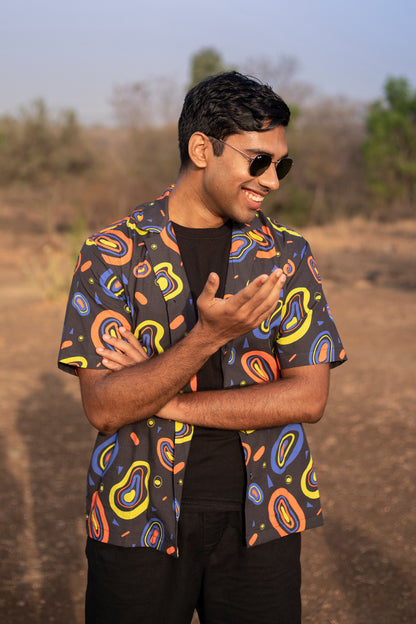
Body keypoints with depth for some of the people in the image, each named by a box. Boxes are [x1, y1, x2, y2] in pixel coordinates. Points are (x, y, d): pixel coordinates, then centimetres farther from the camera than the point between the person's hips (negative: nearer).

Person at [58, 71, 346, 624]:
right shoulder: (112, 252, -5)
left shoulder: (287, 255, 2)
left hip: (261, 520, 2)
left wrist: (168, 401, -13)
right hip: (139, 516, -1)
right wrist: (207, 336, -27)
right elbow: (103, 407, -13)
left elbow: (309, 397, -7)